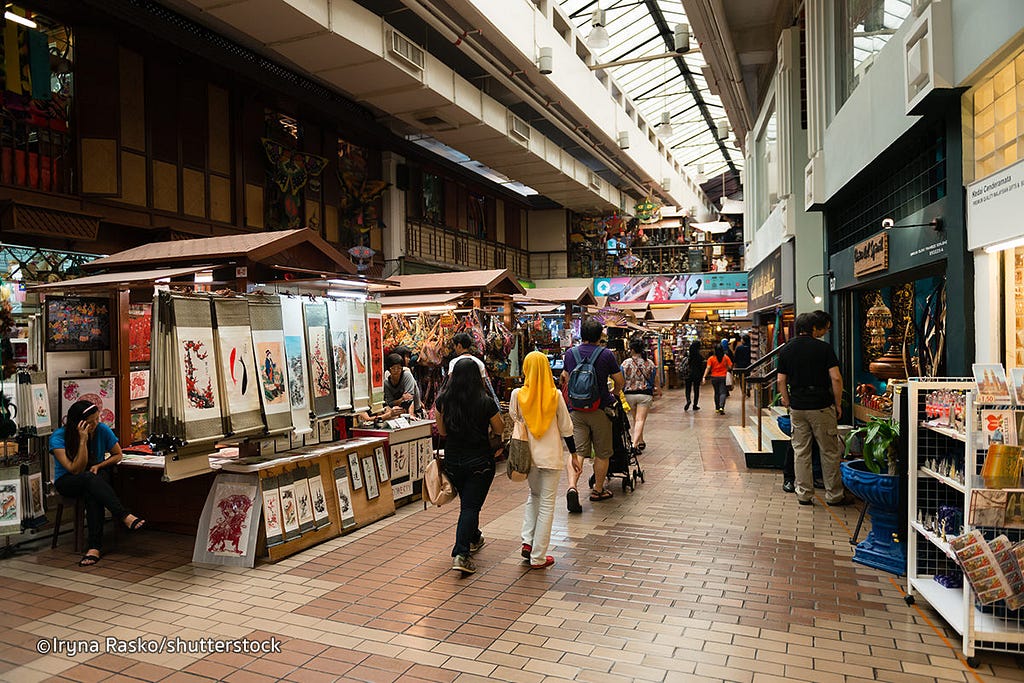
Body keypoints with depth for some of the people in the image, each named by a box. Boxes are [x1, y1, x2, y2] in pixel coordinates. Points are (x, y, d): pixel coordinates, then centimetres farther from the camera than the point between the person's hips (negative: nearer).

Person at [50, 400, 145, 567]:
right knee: (89, 478, -38)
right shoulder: (58, 438, -16)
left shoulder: (102, 430, -10)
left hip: (97, 477, 2)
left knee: (92, 493, -36)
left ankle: (95, 546, -43)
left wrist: (98, 466, -14)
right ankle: (125, 516, -47)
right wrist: (82, 440, -28)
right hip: (67, 482, -1)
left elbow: (118, 455, 5)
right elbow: (76, 469, -22)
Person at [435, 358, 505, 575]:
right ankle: (461, 553, -11)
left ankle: (474, 538, 44)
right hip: (480, 461, -4)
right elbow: (499, 429, -1)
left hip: (452, 461, 4)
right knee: (471, 506, 1)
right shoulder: (485, 402, -15)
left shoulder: (443, 400, -7)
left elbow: (441, 431, 5)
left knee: (467, 502, 23)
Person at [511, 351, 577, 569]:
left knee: (534, 495, 25)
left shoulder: (518, 394, -7)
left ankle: (528, 541, 13)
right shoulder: (555, 395, -9)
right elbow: (566, 427, -2)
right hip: (551, 455, -2)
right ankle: (538, 557, 10)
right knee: (547, 504, 6)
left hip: (528, 454, 2)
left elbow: (513, 419, 6)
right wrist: (574, 454, 7)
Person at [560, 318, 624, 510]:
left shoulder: (570, 353, 5)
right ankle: (598, 490, 23)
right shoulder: (606, 354, -5)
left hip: (576, 410, 2)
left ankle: (572, 486, -19)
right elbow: (620, 382, 0)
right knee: (602, 453, 12)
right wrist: (614, 393, 22)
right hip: (599, 409, -2)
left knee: (577, 451, 1)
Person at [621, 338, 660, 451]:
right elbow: (655, 380, 9)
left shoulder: (625, 363, -5)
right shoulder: (650, 363, 0)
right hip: (645, 394, -1)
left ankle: (641, 442, 29)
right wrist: (659, 390, 25)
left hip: (629, 394, 1)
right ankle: (634, 444, -18)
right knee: (640, 420, -4)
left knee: (635, 419, 18)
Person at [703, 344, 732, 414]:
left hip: (714, 377, 1)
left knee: (716, 393, 16)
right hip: (723, 377, -1)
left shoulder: (711, 358, -5)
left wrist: (704, 377, -10)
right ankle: (721, 407, -22)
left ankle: (717, 408, 24)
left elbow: (708, 368, -11)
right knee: (723, 392, -3)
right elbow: (730, 367, -1)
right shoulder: (726, 357, -3)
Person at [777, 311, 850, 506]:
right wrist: (838, 404, -1)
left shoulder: (786, 350, 3)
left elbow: (781, 381, 4)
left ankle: (804, 494, 12)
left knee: (800, 452, 9)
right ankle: (834, 495, 15)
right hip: (822, 407, -3)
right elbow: (836, 378, -12)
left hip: (797, 408, 3)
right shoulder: (824, 348, -8)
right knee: (829, 452, 7)